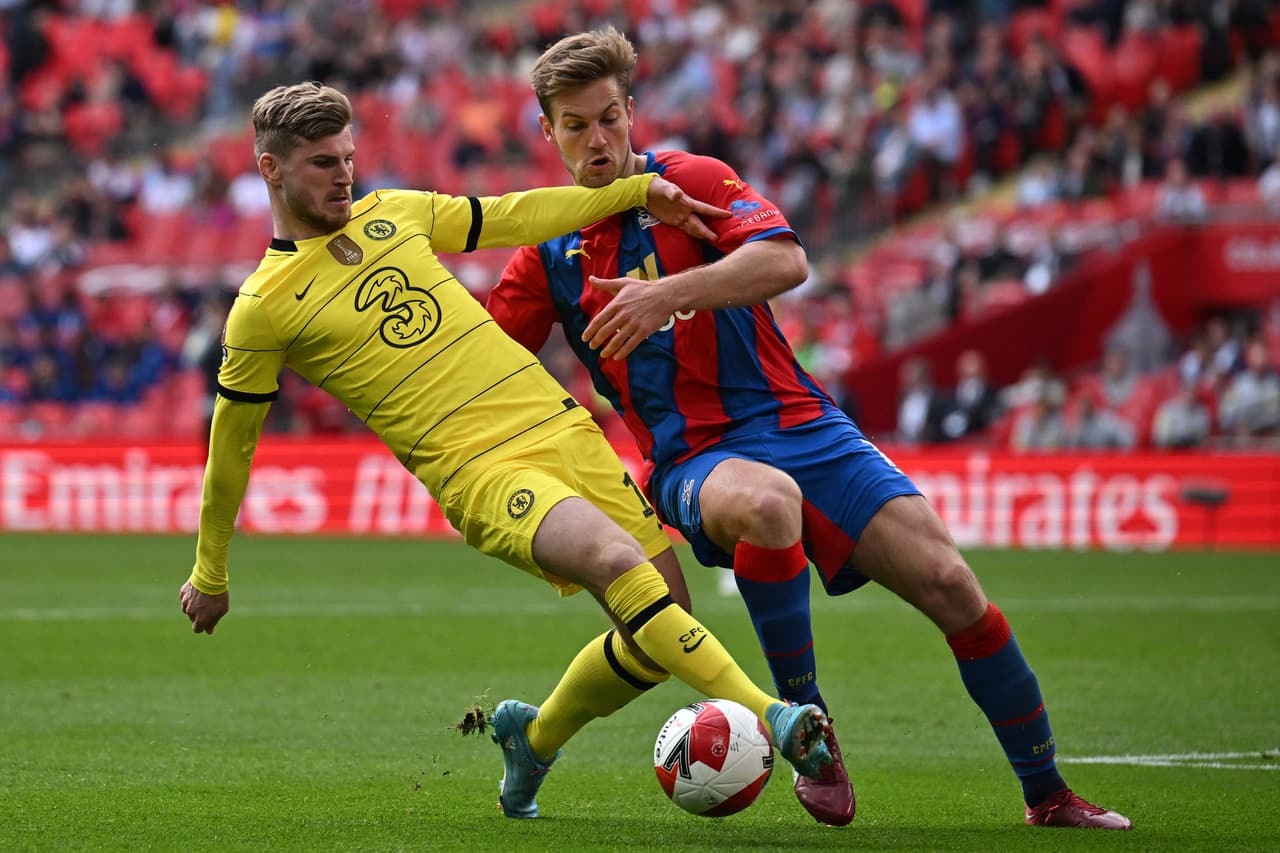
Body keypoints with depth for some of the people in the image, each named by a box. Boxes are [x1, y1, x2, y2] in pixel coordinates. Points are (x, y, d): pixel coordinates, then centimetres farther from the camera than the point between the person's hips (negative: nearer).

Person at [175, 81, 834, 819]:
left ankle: (534, 740, 27)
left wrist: (639, 191, 18)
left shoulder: (393, 213, 13)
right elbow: (230, 447, 7)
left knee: (662, 626, 3)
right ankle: (766, 716, -34)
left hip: (560, 425, 7)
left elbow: (514, 218, 24)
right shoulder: (263, 308, -1)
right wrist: (210, 577, 15)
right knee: (617, 560, -31)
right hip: (480, 472, -7)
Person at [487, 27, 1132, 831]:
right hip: (695, 457, -1)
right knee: (765, 503, -40)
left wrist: (667, 294, -29)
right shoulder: (549, 250, 9)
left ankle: (1048, 794, 3)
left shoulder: (691, 181, 1)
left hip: (800, 423, 1)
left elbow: (786, 260, -17)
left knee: (948, 582, -13)